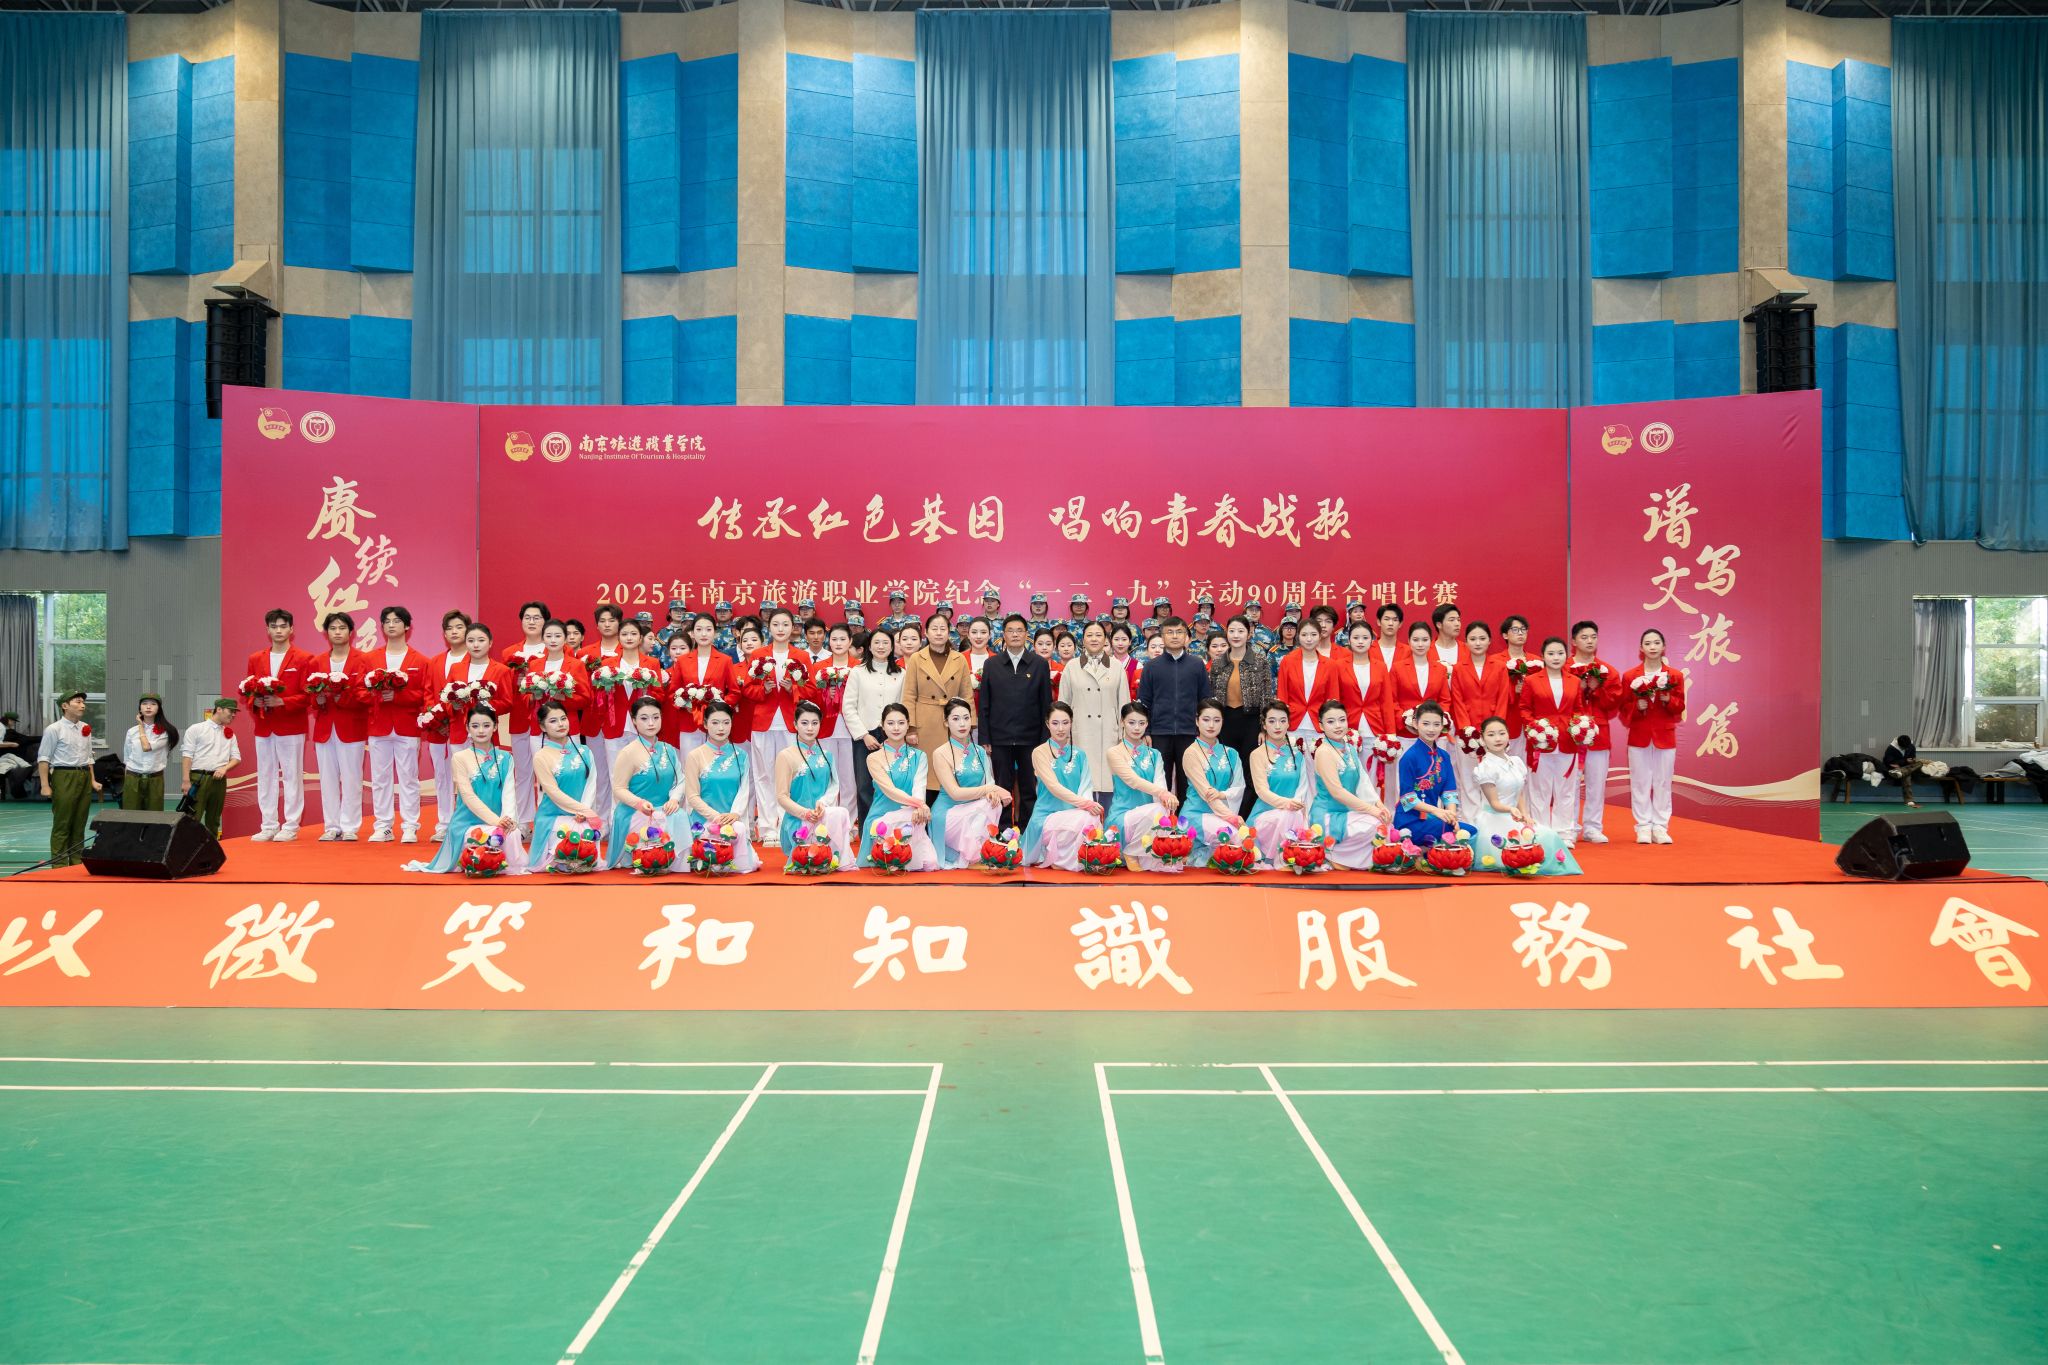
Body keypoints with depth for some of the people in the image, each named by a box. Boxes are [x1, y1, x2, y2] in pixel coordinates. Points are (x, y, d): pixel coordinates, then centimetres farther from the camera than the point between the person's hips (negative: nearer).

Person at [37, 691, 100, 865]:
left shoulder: (85, 729, 13)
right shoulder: (54, 729, -6)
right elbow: (43, 758, -8)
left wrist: (93, 780, 14)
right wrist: (45, 785, -13)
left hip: (84, 776, 6)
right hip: (64, 777, -6)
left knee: (79, 824, 9)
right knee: (62, 824, -3)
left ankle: (77, 862, 16)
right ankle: (59, 865, 1)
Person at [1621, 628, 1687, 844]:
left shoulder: (1675, 676, 5)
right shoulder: (1629, 676, 3)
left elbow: (1680, 707, 4)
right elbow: (1624, 710, 4)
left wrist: (1668, 700, -15)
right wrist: (1637, 706, -15)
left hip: (1665, 736, 1)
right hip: (1639, 736, 0)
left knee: (1663, 782, 2)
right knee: (1641, 782, 0)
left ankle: (1660, 827, 8)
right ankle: (1643, 827, 6)